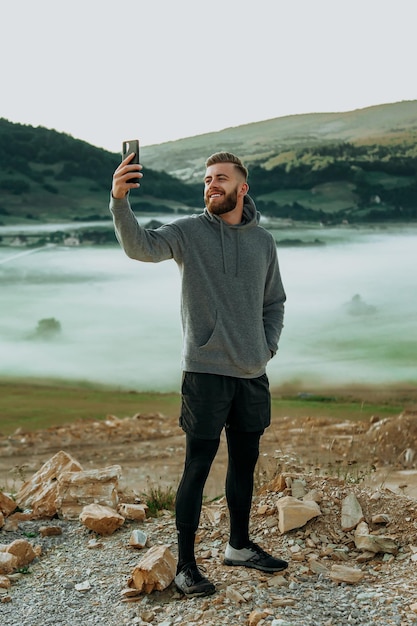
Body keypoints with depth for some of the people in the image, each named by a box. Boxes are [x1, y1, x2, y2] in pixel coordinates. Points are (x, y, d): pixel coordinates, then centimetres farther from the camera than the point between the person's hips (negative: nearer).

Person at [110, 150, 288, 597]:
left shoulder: (263, 241, 9)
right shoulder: (188, 232, -4)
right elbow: (140, 246, -23)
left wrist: (268, 346, 4)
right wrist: (119, 201, -39)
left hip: (252, 374, 5)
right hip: (205, 372, -5)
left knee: (245, 461, 16)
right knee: (197, 467, -1)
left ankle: (239, 546, 35)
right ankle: (185, 564, 11)